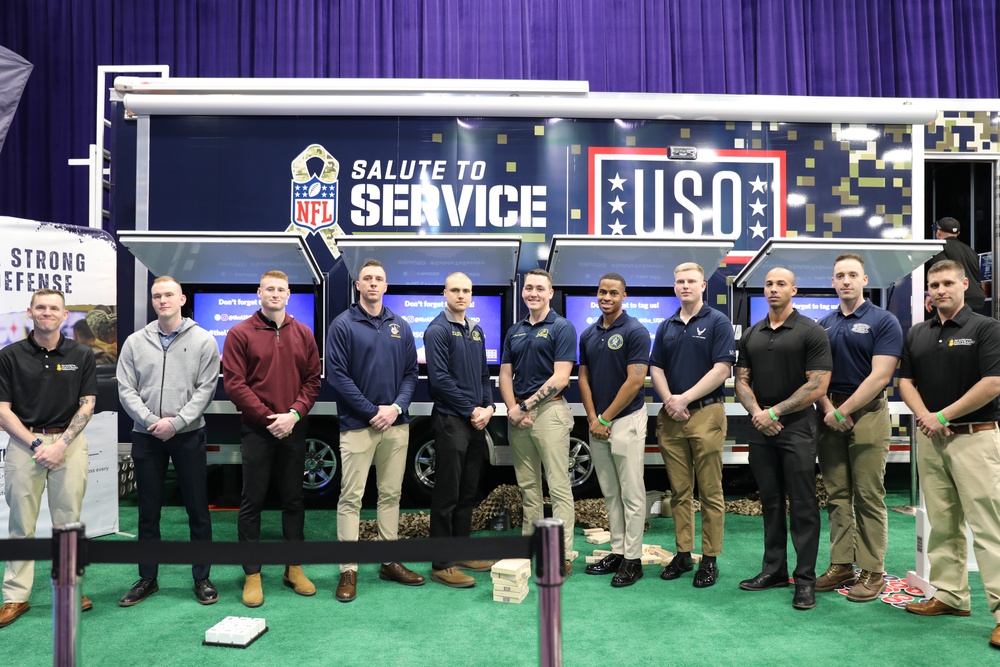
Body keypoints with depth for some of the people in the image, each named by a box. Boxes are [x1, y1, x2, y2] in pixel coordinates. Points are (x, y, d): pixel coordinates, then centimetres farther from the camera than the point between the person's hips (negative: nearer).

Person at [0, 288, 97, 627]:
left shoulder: (81, 355, 4)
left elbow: (87, 405, 2)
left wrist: (61, 444, -9)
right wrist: (36, 444, -10)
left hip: (70, 442, 0)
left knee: (69, 521, 6)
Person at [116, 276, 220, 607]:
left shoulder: (203, 340, -2)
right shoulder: (135, 342, 5)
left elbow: (206, 389, -6)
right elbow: (126, 390, 1)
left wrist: (176, 422, -15)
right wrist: (152, 422, -11)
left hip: (189, 435, -2)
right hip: (146, 436, 2)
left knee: (198, 509, 4)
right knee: (148, 511, 12)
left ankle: (202, 578, 17)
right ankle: (147, 578, 26)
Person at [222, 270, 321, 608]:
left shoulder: (303, 334, 7)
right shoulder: (240, 334, -2)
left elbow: (313, 380, 5)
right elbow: (234, 383, -8)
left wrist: (294, 414, -9)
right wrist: (269, 418, -12)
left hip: (293, 429, 3)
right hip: (257, 430, -3)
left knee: (293, 498, 11)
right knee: (252, 501, 4)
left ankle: (294, 568, 23)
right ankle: (252, 574, 15)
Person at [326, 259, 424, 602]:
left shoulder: (400, 326, 9)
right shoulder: (343, 325, -3)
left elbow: (411, 372, 9)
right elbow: (337, 375, -9)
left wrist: (396, 407, -8)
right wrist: (372, 412, -12)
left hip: (396, 424, 4)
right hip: (357, 424, -4)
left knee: (391, 494, 12)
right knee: (351, 497, 1)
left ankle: (390, 562, 24)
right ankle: (348, 570, 10)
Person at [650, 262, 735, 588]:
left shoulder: (718, 322, -1)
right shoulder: (666, 327, 14)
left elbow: (722, 369, -10)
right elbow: (656, 368, 11)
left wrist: (684, 399, -13)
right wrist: (669, 400, -7)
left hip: (705, 414, -4)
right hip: (670, 416, 5)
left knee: (710, 492, 2)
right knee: (679, 491, 10)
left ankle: (710, 558, 12)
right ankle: (682, 553, 20)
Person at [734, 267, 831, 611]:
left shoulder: (811, 332, -5)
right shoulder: (751, 335, 11)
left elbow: (817, 386, -11)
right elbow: (742, 380, 10)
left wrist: (774, 412, -13)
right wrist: (757, 413, -8)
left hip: (797, 428, -5)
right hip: (761, 429, 5)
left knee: (802, 506, 1)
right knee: (770, 503, 12)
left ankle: (805, 579, 10)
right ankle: (774, 570, 23)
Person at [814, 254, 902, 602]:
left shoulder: (883, 322, -2)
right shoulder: (824, 325, 12)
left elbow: (879, 376, -11)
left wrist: (842, 412, -12)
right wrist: (827, 408, -7)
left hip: (867, 414, -4)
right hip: (830, 415, 5)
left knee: (868, 497, -1)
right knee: (837, 496, 8)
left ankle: (872, 571, 9)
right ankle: (841, 566, 16)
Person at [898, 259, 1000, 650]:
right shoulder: (916, 335, 12)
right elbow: (905, 381, 10)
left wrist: (942, 416, -11)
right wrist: (924, 416, -8)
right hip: (929, 439, 5)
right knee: (942, 523, 10)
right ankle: (950, 596, 20)